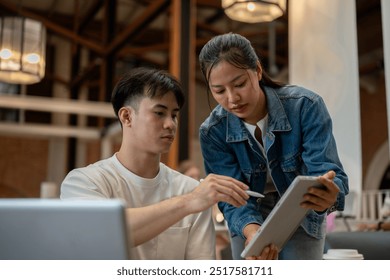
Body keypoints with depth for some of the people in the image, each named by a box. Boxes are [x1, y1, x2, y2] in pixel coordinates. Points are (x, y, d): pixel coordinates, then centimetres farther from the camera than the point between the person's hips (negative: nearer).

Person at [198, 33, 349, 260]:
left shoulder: (306, 106, -28)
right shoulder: (212, 132, -22)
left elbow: (326, 170, -33)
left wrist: (329, 196, -59)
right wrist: (252, 231, -48)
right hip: (251, 218, 2)